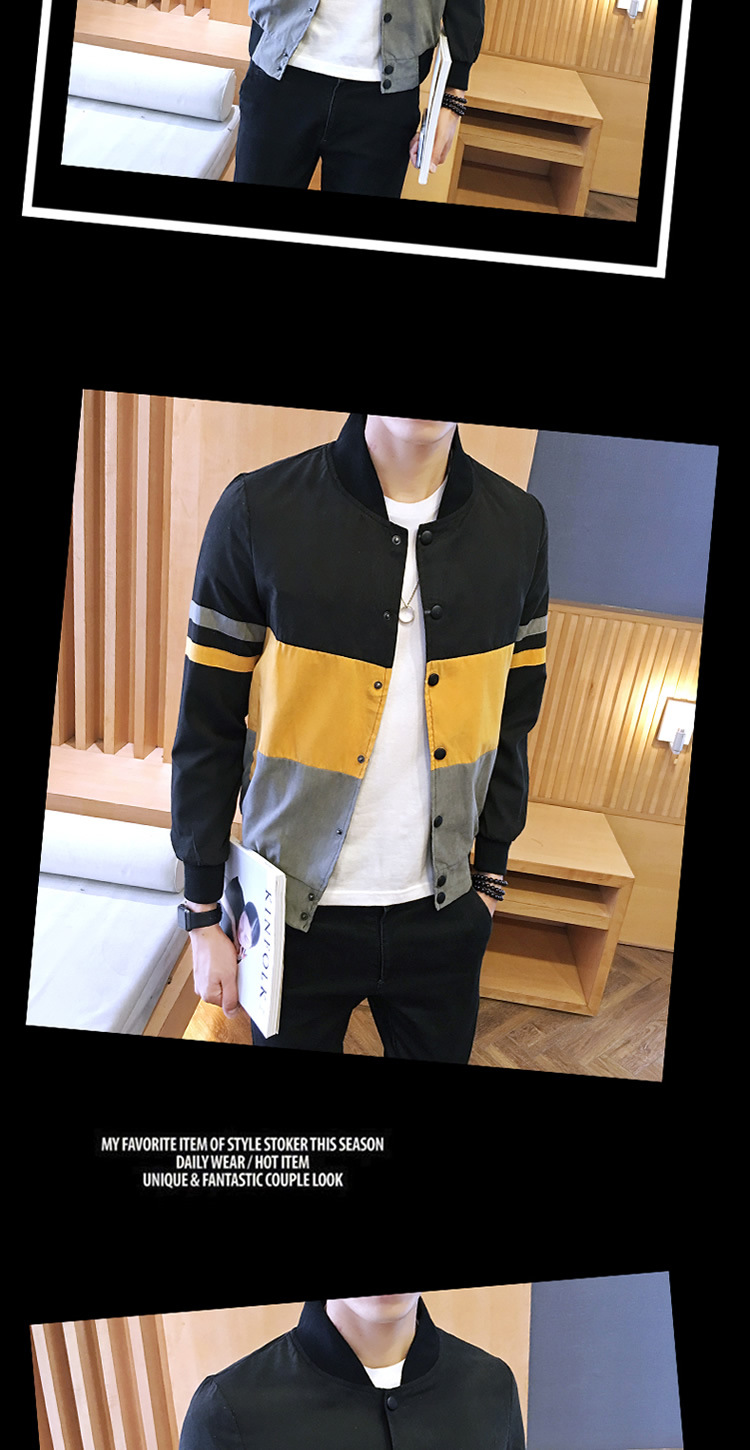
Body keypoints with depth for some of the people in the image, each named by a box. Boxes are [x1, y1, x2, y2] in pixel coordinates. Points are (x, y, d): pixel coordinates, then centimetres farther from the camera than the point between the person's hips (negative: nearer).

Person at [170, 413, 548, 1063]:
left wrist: (491, 877, 13)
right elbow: (208, 729, -7)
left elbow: (510, 722, 8)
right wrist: (204, 917, -3)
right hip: (298, 912, -2)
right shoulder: (258, 511, -13)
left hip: (444, 914, 3)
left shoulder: (519, 524, -2)